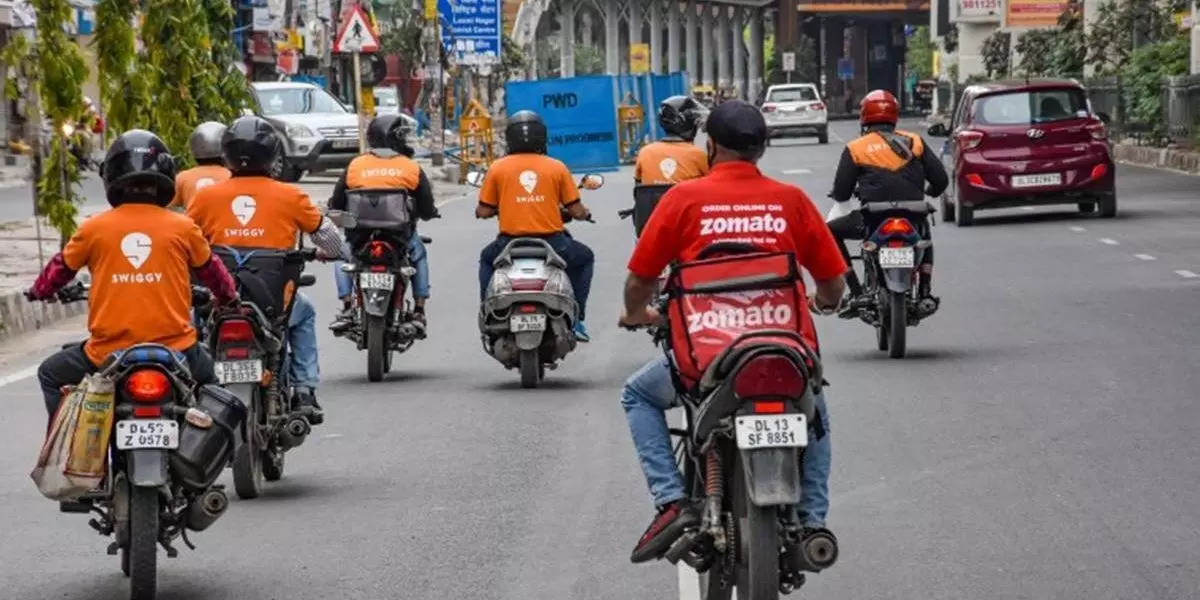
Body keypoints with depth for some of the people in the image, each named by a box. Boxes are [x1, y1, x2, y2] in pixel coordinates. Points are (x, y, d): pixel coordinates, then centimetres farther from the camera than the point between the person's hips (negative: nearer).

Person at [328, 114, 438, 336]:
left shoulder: (355, 166, 5)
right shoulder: (412, 168, 3)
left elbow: (336, 205, 10)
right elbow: (427, 210, 6)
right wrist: (430, 212, 31)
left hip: (360, 235, 0)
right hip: (400, 234, 0)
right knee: (418, 253, 31)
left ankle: (347, 309, 12)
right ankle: (419, 311, 21)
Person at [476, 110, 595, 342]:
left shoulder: (497, 168, 1)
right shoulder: (556, 167, 1)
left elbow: (483, 212, 3)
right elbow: (576, 211, 1)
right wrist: (585, 213, 25)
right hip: (551, 243, -1)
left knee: (487, 259, 35)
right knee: (584, 258, 30)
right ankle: (575, 319, 20)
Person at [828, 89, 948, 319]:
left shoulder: (855, 148, 4)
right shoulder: (915, 142, 10)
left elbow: (841, 194, 2)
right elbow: (941, 179, 7)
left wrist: (839, 195, 27)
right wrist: (928, 193, 30)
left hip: (873, 220, -3)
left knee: (831, 231, 21)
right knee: (924, 232, 39)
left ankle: (857, 293, 7)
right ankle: (925, 294, 27)